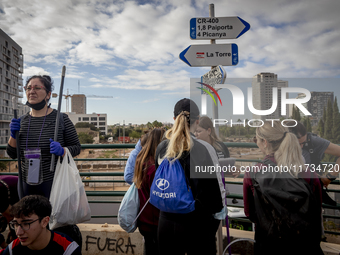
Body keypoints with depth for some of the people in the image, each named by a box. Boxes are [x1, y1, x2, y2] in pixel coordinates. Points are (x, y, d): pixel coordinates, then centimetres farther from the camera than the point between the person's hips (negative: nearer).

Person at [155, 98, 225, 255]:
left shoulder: (161, 148, -2)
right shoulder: (204, 149, -17)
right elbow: (216, 187, -11)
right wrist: (219, 208, 8)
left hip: (166, 220, 4)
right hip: (196, 224, -4)